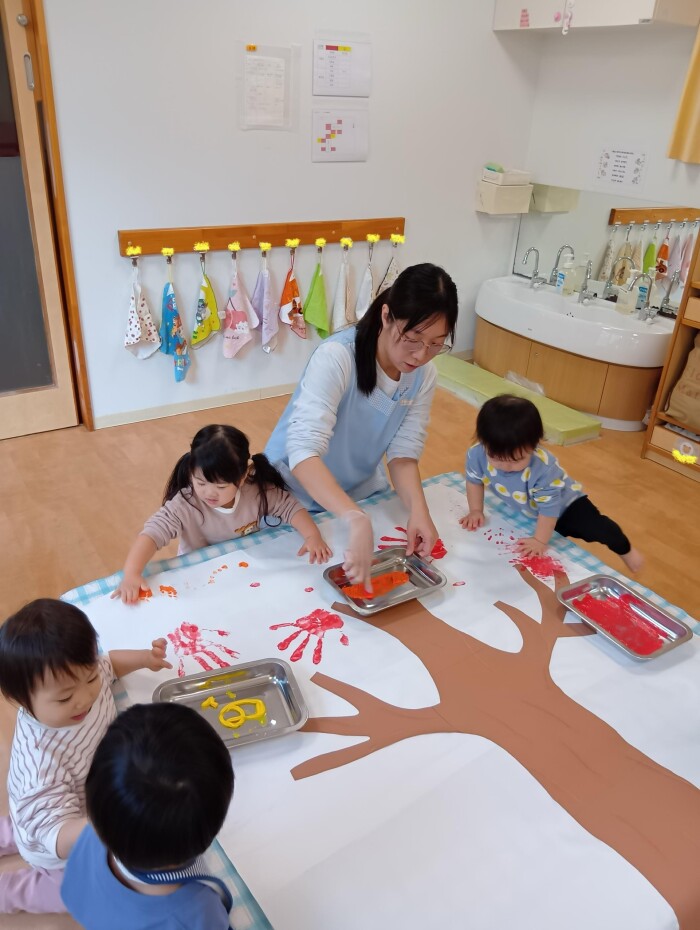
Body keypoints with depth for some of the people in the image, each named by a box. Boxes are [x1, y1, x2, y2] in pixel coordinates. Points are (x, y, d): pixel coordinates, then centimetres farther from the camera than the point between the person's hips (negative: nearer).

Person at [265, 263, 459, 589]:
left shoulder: (424, 374, -13)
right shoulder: (337, 357, -33)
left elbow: (403, 453, -13)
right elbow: (303, 451, -43)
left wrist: (418, 510, -31)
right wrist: (358, 520, -55)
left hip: (362, 493, 5)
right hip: (298, 497, -4)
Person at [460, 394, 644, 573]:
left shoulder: (545, 469, -43)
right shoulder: (477, 455, -32)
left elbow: (549, 508, -32)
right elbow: (474, 481, -9)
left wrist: (540, 540, -32)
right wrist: (476, 511, -13)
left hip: (562, 505, -4)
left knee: (598, 528, -10)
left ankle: (625, 551, 19)